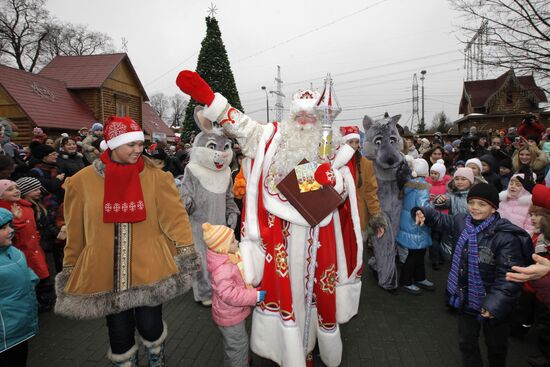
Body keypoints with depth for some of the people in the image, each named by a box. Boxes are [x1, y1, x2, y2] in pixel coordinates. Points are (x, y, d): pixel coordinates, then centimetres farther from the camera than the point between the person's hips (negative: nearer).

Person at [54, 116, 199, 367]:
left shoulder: (156, 177, -4)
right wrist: (70, 269, 11)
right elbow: (75, 232, 5)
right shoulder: (82, 181, -3)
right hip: (106, 272, 1)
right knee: (119, 332, 13)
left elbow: (174, 216, -7)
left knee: (150, 326, 10)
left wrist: (186, 255, -14)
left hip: (149, 268, 0)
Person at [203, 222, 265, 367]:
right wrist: (255, 295, -31)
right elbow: (230, 295, -36)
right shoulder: (222, 270, -36)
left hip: (232, 313, 10)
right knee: (239, 345, 8)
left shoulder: (229, 258, -4)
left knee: (232, 344, 29)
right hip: (230, 316, -10)